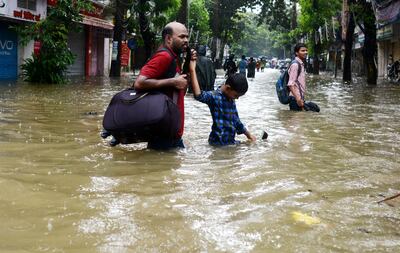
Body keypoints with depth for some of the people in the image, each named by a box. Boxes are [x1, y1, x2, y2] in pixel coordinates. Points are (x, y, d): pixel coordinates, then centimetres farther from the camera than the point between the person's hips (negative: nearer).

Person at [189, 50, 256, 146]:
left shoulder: (231, 101, 12)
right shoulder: (215, 97, -14)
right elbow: (198, 95, -35)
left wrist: (249, 135, 31)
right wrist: (192, 70, -38)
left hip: (230, 141, 9)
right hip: (218, 142, -9)